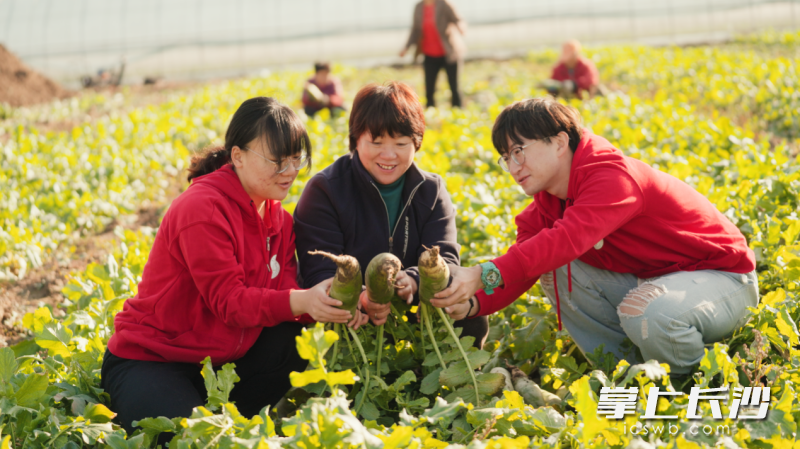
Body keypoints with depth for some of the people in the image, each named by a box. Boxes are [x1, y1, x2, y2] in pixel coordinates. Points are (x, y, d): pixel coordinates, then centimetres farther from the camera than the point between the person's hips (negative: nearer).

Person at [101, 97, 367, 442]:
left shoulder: (276, 216, 6)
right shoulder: (203, 209, -20)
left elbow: (282, 291, -5)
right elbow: (227, 300, -24)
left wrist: (328, 304, -27)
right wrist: (300, 302, -38)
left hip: (218, 358, 8)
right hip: (149, 362, -8)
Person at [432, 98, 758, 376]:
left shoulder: (612, 177, -28)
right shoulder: (548, 202, 0)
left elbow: (569, 239, -44)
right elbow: (521, 266, -7)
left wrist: (486, 275, -52)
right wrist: (472, 304, -28)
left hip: (723, 276, -8)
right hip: (649, 279, 8)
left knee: (648, 313, -38)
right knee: (555, 271, -10)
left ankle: (690, 383, -6)